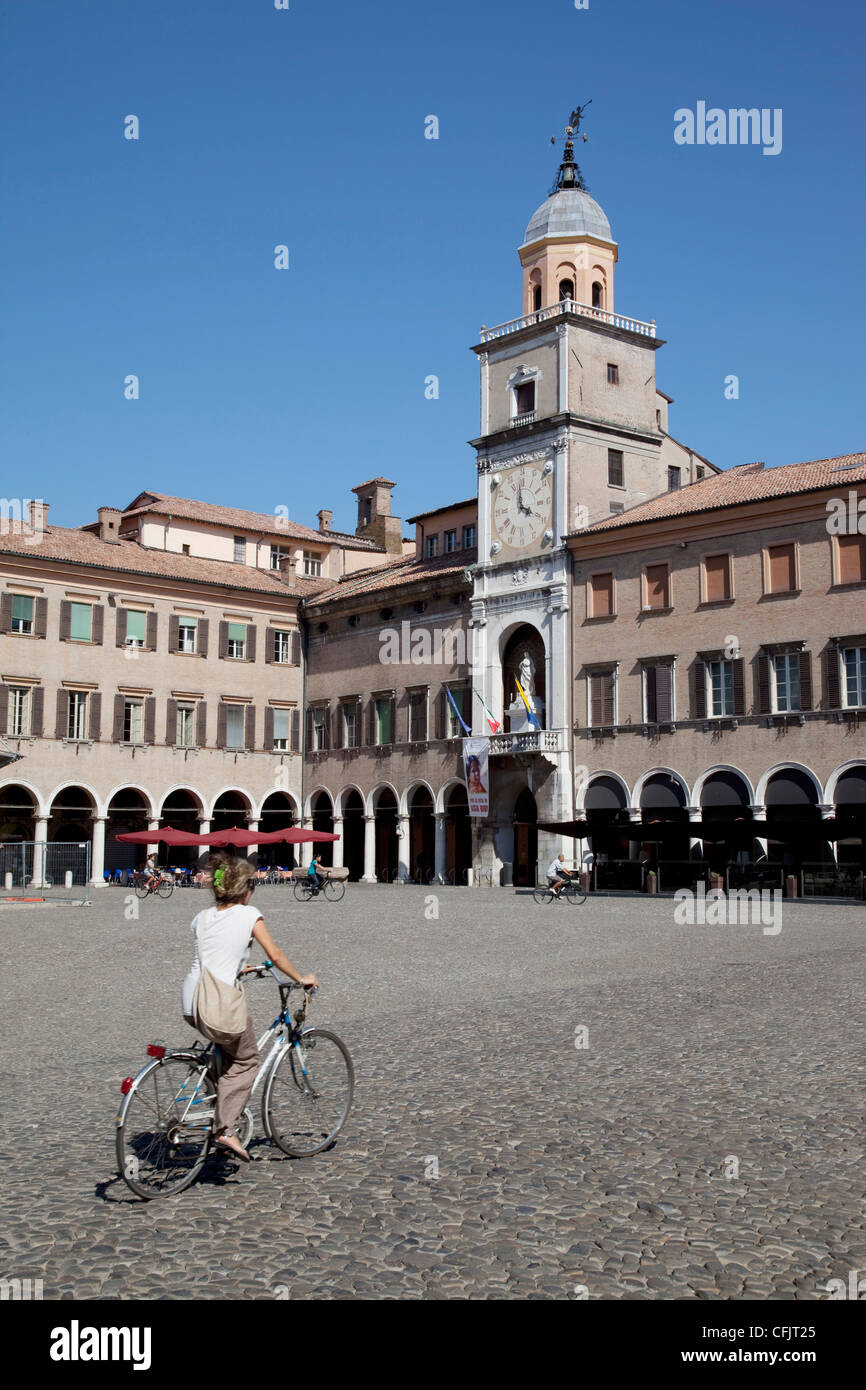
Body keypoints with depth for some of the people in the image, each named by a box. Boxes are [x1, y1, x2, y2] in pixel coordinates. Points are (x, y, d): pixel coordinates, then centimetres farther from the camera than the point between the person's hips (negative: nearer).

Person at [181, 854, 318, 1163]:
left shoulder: (202, 917, 18)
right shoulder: (248, 915, 2)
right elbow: (275, 956, 1)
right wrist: (301, 979, 15)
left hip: (190, 1004, 6)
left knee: (224, 1048, 29)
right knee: (245, 1061, 11)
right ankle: (225, 1129, -1)